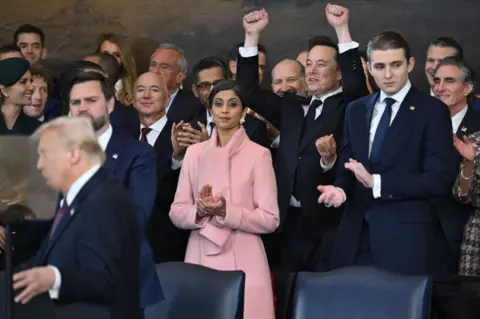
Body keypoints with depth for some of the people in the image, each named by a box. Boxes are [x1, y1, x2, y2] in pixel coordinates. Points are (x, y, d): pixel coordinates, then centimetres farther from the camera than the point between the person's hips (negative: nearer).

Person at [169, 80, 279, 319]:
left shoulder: (259, 154, -1)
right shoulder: (194, 153, 10)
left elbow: (270, 219, -5)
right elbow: (177, 212, 8)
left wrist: (226, 212, -17)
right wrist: (200, 211, -12)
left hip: (243, 261, -3)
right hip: (200, 258, 3)